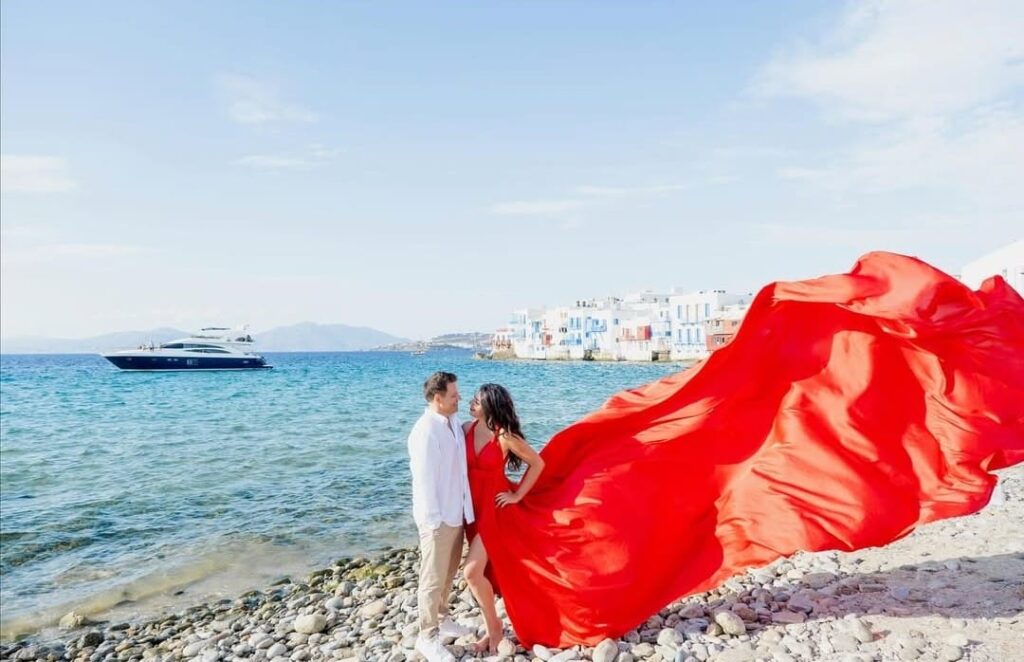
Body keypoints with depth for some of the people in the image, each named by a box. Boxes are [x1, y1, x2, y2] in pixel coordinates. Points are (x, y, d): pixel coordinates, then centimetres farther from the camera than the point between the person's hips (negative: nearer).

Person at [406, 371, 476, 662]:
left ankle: (441, 619, 41)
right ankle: (428, 636, 21)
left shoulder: (453, 422, 4)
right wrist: (433, 520, -18)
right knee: (433, 579, 6)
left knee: (448, 574, 22)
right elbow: (424, 479, -21)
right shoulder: (426, 431, -23)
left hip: (456, 513, 8)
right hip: (438, 518, -8)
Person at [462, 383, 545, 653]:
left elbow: (538, 463, -9)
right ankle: (493, 627, 34)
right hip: (473, 505, 5)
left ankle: (493, 626, 12)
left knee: (472, 572, -11)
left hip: (495, 506, -5)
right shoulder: (467, 429, -4)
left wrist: (518, 495, -7)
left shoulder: (505, 437, -17)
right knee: (483, 570, 15)